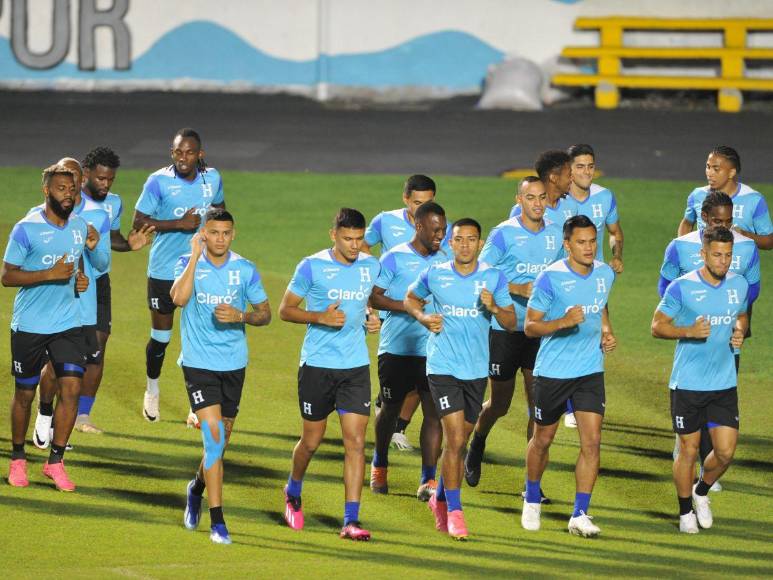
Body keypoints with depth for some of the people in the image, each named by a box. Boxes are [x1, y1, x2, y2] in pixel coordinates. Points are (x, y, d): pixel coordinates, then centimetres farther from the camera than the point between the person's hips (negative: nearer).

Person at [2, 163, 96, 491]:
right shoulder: (26, 229, -11)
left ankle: (55, 461, 3)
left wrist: (81, 279, 3)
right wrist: (50, 274, -21)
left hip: (68, 324, 4)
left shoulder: (80, 226, 7)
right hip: (29, 325, -4)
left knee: (71, 388, -8)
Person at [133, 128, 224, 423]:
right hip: (164, 271, -2)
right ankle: (152, 390, 34)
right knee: (160, 336, 8)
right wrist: (178, 224, -22)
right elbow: (138, 221, -14)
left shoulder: (212, 178, 0)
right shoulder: (159, 181, -13)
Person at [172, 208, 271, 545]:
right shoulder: (189, 264, -5)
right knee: (213, 435, -15)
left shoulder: (245, 270, 1)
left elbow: (265, 313, 7)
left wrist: (241, 316, -13)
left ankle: (197, 488, 44)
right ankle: (217, 522, -13)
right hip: (198, 363, -3)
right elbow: (178, 298, -23)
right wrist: (196, 255, -22)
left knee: (221, 440, 12)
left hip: (233, 365, 3)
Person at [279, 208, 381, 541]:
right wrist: (321, 317, -18)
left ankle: (351, 520, -7)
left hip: (356, 366, 3)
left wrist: (370, 318, 2)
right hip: (317, 365, -3)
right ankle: (293, 494, 39)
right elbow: (285, 310, -2)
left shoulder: (370, 266, 5)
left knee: (356, 441, -7)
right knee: (312, 440, 9)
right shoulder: (312, 267, -7)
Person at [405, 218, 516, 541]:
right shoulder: (434, 275, -2)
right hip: (443, 367, -3)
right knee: (455, 438, -13)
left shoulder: (494, 278, 0)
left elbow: (511, 323, 2)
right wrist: (424, 318, -3)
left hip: (477, 369, 3)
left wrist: (494, 307, -18)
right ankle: (454, 513, -7)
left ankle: (440, 499, 34)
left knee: (460, 440, 12)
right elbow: (411, 298, 17)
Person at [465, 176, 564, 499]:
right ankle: (477, 445, 40)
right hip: (504, 329, -3)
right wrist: (518, 288, -21)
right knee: (500, 403, 7)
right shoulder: (504, 234, -9)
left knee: (538, 406, -1)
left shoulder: (555, 234, 5)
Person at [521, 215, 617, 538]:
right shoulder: (550, 278, -15)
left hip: (591, 371, 3)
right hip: (552, 372, -3)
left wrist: (606, 332, 5)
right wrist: (563, 322, -29)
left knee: (592, 442, -8)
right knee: (543, 440, 11)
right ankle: (532, 501, 37)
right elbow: (530, 326, -13)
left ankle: (580, 515, -3)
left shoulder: (605, 274, 1)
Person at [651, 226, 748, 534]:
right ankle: (685, 511, 25)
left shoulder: (739, 284, 3)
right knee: (689, 449, 4)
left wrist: (739, 332, -1)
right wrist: (690, 331, -21)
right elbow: (657, 326, -5)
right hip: (687, 383, -3)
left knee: (726, 451, -2)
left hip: (725, 382, 3)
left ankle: (701, 492, 29)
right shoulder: (682, 287, -11)